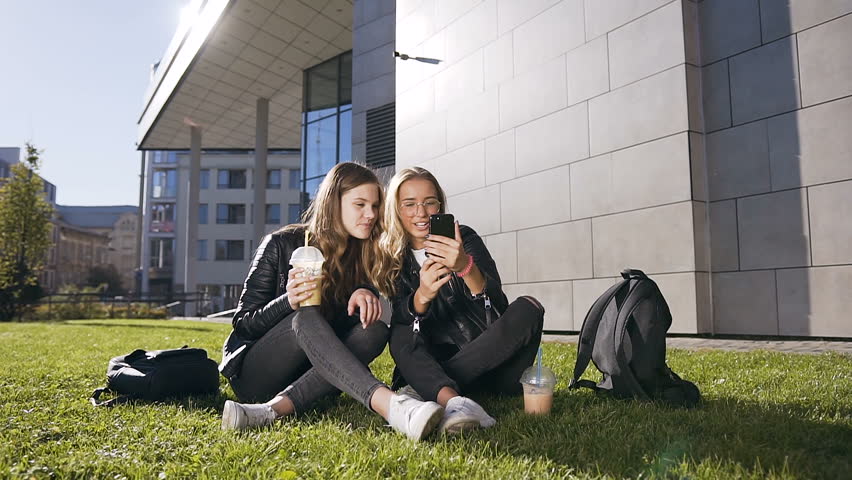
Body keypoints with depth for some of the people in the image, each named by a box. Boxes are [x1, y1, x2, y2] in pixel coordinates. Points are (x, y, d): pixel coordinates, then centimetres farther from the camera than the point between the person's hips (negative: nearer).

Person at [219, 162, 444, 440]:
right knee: (307, 317, -33)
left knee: (374, 331, -24)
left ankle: (276, 409, -39)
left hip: (313, 376, 4)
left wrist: (364, 293, -25)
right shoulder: (281, 245, -8)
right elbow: (243, 324, -7)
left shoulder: (365, 256, 4)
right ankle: (389, 405, -53)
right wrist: (289, 302, -28)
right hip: (254, 373, -3)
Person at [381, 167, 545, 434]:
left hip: (488, 358, 0)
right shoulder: (393, 258, 2)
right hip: (435, 359, 1)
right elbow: (401, 319, -10)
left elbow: (497, 303, -17)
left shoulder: (464, 238, -3)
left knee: (528, 308, -24)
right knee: (400, 335, -24)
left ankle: (426, 388, -28)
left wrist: (465, 266, -38)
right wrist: (422, 296, -34)